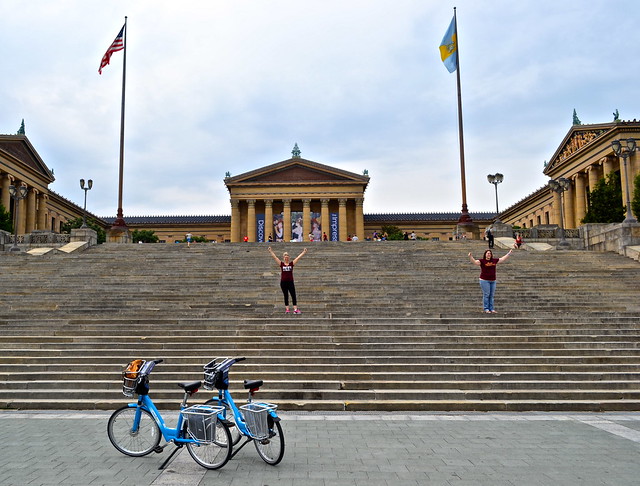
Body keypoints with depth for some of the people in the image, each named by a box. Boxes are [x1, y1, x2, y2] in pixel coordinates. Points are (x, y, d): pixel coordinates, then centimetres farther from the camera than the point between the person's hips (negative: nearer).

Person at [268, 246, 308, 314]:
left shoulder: (292, 264, 4)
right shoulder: (281, 264, 4)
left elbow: (298, 258, 0)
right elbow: (275, 257, 1)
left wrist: (303, 252, -5)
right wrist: (271, 251, -3)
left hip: (290, 282, 0)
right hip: (283, 282, 0)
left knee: (293, 295, -4)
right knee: (286, 296, 7)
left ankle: (295, 309, -6)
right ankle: (287, 309, 10)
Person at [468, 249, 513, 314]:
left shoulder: (494, 260, 11)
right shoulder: (482, 261, -5)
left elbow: (502, 259, 22)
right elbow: (474, 262, -18)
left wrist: (509, 254, 27)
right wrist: (470, 256, -34)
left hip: (493, 281, 5)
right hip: (484, 280, -5)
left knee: (491, 295, 8)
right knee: (486, 294, -5)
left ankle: (491, 309, 14)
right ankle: (485, 309, 2)